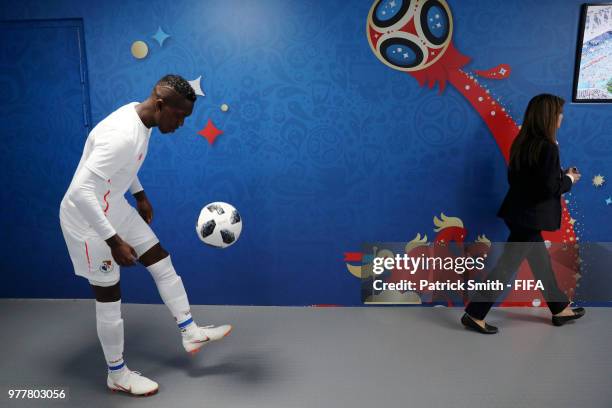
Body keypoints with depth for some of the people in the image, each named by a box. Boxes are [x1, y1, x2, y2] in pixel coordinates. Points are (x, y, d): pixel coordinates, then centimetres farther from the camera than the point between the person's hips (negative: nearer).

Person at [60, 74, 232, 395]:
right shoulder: (123, 136, -33)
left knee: (162, 262, 12)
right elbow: (80, 192, -36)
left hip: (116, 208, 9)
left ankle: (190, 333, 27)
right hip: (89, 220, -9)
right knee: (109, 299, 4)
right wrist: (114, 241, -33)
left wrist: (140, 195, 21)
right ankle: (117, 375, 26)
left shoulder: (140, 115, -3)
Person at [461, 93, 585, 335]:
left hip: (520, 211, 9)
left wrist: (560, 175, 14)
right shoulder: (547, 148, -19)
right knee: (507, 266, -1)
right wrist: (568, 179, 0)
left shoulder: (522, 143, 5)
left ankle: (560, 309, 38)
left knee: (541, 262, 21)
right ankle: (474, 315, 6)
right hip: (530, 215, -9)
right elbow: (550, 188, -21)